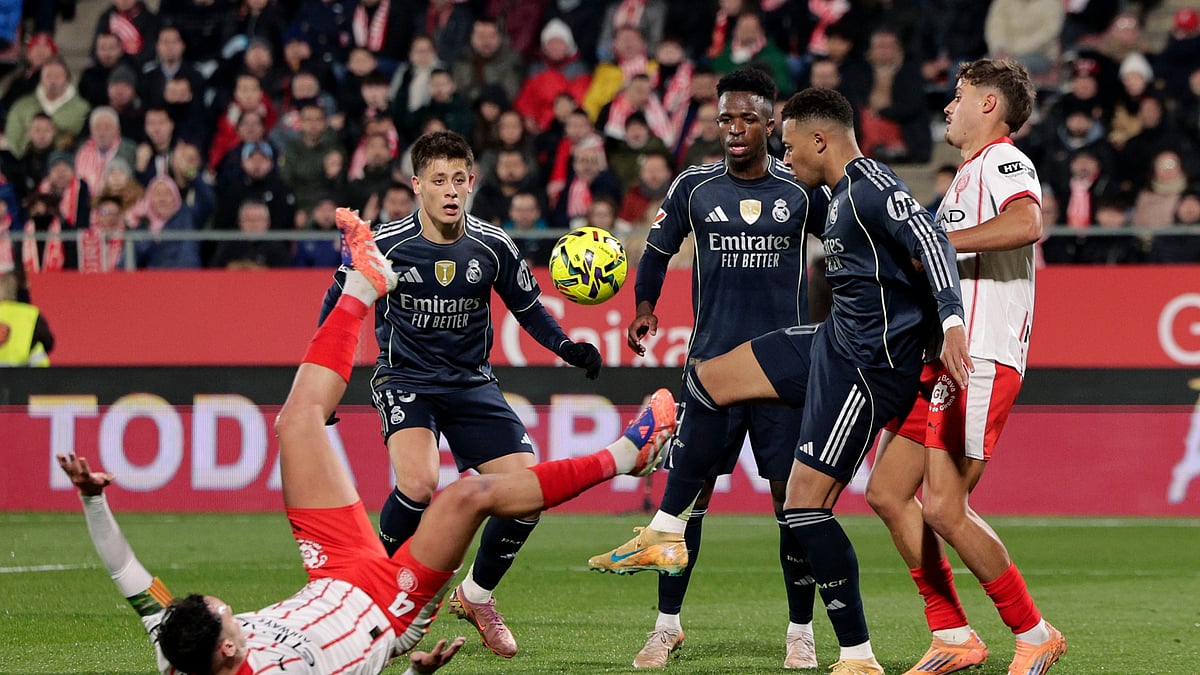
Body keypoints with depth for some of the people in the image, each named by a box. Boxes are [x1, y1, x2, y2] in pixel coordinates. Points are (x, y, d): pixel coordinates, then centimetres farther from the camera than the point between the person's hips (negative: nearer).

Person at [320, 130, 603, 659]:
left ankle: (477, 596, 17)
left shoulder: (493, 246, -6)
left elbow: (527, 307, 9)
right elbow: (338, 302, 3)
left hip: (472, 382, 4)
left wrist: (566, 347, -8)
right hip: (405, 379, -4)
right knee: (419, 484, -31)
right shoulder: (385, 244, -12)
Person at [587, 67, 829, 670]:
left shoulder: (803, 190, 0)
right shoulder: (693, 187, 3)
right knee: (688, 486, -1)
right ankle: (667, 625, 9)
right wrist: (644, 307, 5)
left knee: (792, 495, -3)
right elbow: (658, 248, 17)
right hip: (711, 361, 1)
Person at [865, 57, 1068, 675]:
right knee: (887, 492, 7)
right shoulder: (967, 176, 24)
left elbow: (1027, 224, -30)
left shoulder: (1003, 161, -7)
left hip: (979, 359, -10)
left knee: (943, 509, -15)